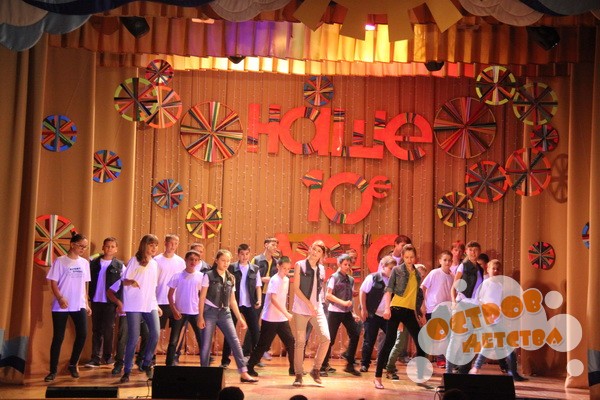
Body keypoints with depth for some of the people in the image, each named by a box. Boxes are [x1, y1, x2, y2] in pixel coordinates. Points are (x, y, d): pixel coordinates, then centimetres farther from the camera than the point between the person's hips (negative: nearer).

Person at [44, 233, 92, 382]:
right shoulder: (60, 261, -4)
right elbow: (53, 282, -7)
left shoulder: (85, 263, 10)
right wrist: (60, 298, -21)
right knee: (58, 337, -1)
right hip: (61, 306, -4)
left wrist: (87, 304, 12)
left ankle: (72, 364, 14)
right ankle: (53, 370, 8)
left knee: (82, 334, -6)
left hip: (79, 305, 4)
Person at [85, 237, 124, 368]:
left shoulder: (119, 265, 1)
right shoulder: (94, 263, 5)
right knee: (96, 330, 4)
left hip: (110, 302, -2)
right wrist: (90, 297, -3)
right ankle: (95, 358, 6)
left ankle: (107, 355, 16)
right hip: (96, 301, 2)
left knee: (108, 330, 1)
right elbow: (89, 281, 6)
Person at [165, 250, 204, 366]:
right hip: (179, 312, -1)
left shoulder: (201, 276, 1)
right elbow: (170, 294, 0)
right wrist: (174, 310, -9)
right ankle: (169, 364, 9)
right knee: (173, 341, 1)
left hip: (195, 312, 1)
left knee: (202, 339, 2)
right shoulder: (177, 276, -3)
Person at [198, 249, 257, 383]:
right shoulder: (209, 275, -3)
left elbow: (232, 300, 14)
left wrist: (240, 318, 11)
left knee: (235, 342, -3)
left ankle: (244, 373, -2)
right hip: (210, 312, -4)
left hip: (225, 313, 4)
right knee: (206, 344, 0)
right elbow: (202, 297, -4)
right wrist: (200, 316, -10)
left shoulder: (231, 278, 9)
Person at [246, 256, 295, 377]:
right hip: (270, 318, -7)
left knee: (290, 342, 2)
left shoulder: (286, 280, 10)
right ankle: (249, 367, 10)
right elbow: (273, 299, -25)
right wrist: (286, 313, -30)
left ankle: (293, 368, 9)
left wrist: (286, 313, 11)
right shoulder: (275, 280, -15)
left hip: (282, 318, 7)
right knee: (263, 344, -2)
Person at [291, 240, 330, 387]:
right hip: (301, 309, -3)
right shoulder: (300, 265, -1)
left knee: (325, 338, -10)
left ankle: (315, 370, 6)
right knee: (300, 342, -3)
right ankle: (299, 375, 5)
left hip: (317, 308, 3)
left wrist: (316, 305, 4)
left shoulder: (321, 269, 10)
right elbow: (296, 288, -6)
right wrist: (309, 304, -13)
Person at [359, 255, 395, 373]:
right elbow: (362, 292, -6)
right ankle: (364, 364, 13)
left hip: (387, 315, 4)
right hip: (372, 314, -4)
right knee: (369, 340, 1)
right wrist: (363, 309, -10)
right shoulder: (372, 278, -7)